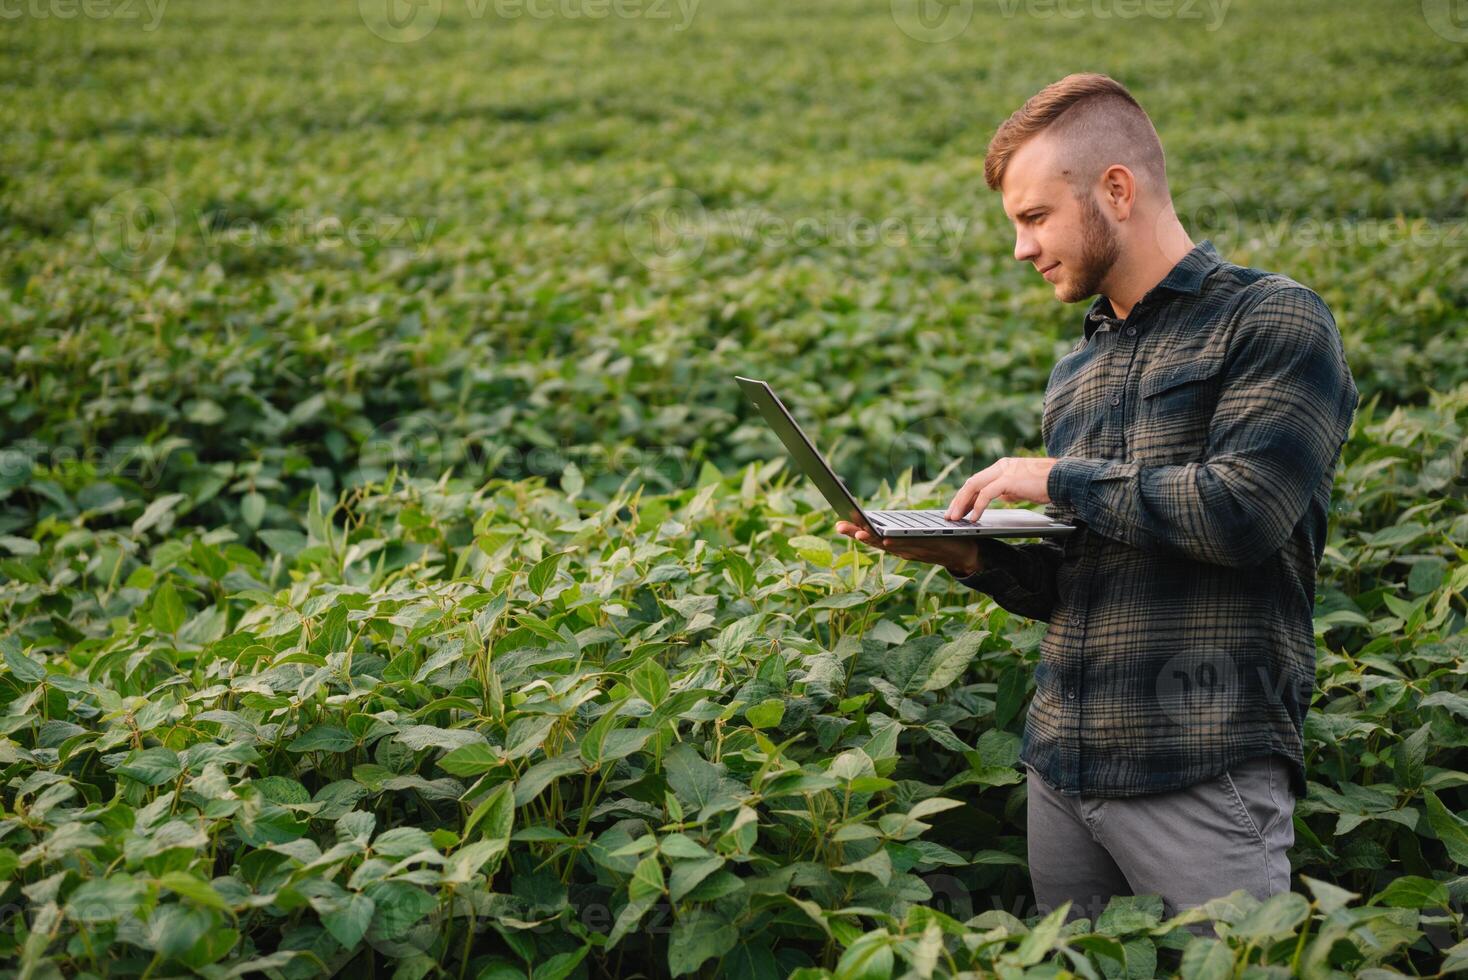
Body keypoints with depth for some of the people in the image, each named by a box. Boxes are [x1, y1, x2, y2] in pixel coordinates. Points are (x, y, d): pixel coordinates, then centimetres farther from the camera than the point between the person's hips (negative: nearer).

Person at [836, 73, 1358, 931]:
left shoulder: (1271, 320, -5)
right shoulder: (1076, 373, 17)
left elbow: (1245, 510, -19)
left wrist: (1060, 479, -8)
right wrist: (965, 554, 3)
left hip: (1205, 776, -7)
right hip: (1064, 771, 7)